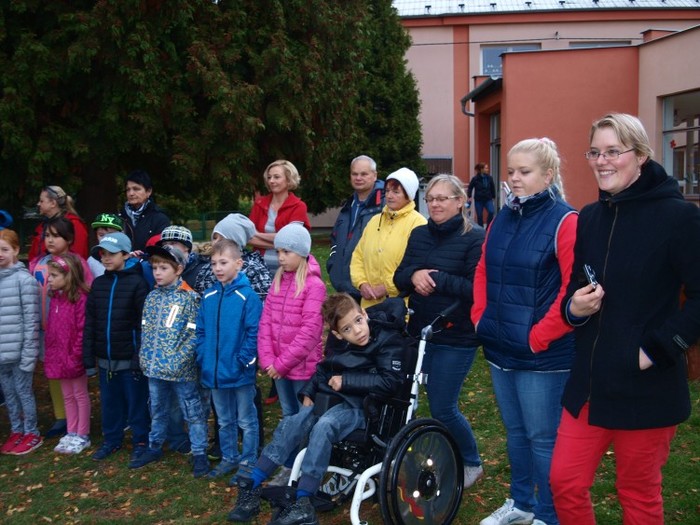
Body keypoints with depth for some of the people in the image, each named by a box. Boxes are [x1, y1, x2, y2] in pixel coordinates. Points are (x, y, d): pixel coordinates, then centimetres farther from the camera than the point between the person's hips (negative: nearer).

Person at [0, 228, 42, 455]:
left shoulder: (24, 279, -11)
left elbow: (31, 320, -12)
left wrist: (29, 353, -14)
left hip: (18, 351, -6)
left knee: (23, 391, 6)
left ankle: (32, 434, 20)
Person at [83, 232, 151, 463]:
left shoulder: (137, 283, -9)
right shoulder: (98, 283, 8)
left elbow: (144, 323, -12)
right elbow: (89, 322, 9)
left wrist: (140, 356, -15)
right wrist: (89, 357, 5)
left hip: (129, 358, -5)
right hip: (105, 358, 5)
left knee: (136, 403, 7)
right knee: (109, 403, 16)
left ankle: (141, 441, 21)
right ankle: (111, 439, 32)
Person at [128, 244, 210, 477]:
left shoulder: (190, 297, -11)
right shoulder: (152, 297, 8)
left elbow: (194, 333, -14)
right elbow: (146, 329, 13)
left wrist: (179, 360, -18)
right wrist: (145, 356, 5)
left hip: (180, 370, -6)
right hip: (154, 367, 6)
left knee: (193, 412, 5)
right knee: (157, 411, 21)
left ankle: (199, 454, 15)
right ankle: (154, 447, 36)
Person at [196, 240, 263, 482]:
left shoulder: (248, 297, -14)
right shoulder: (208, 297, 3)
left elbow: (254, 333, -17)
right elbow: (201, 332, 9)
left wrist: (243, 361, -19)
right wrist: (203, 359, 0)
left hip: (240, 374, -6)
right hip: (214, 372, 6)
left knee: (247, 421, 10)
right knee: (224, 421, 21)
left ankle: (248, 461, 24)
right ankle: (229, 458, 36)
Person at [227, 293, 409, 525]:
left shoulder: (389, 341, -10)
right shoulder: (341, 345, 8)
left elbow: (391, 382, -20)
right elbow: (323, 369, 23)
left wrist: (346, 382, -18)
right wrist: (308, 393, 6)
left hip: (358, 406, -6)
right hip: (330, 399, 6)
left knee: (323, 427, -33)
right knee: (289, 424, -14)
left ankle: (302, 504, -32)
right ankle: (251, 488, -9)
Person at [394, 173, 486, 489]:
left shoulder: (474, 238, -10)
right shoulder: (419, 235, 9)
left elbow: (476, 288, -17)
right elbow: (400, 277, 7)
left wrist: (437, 279, -22)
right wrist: (413, 275, -15)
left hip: (456, 337, -6)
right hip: (420, 331, 6)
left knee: (442, 409, 0)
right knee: (438, 404, 13)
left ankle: (472, 464, 24)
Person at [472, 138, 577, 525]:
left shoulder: (564, 221, -12)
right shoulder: (502, 218, 10)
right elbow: (483, 272, 17)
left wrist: (540, 336, -16)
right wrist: (480, 317, 6)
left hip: (542, 355, -7)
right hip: (500, 349, 7)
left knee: (543, 438, 5)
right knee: (515, 431, 19)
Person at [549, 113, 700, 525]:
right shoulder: (589, 218, 7)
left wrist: (657, 349, -17)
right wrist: (574, 307, -7)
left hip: (647, 387, -5)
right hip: (590, 381, 6)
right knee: (565, 481, 9)